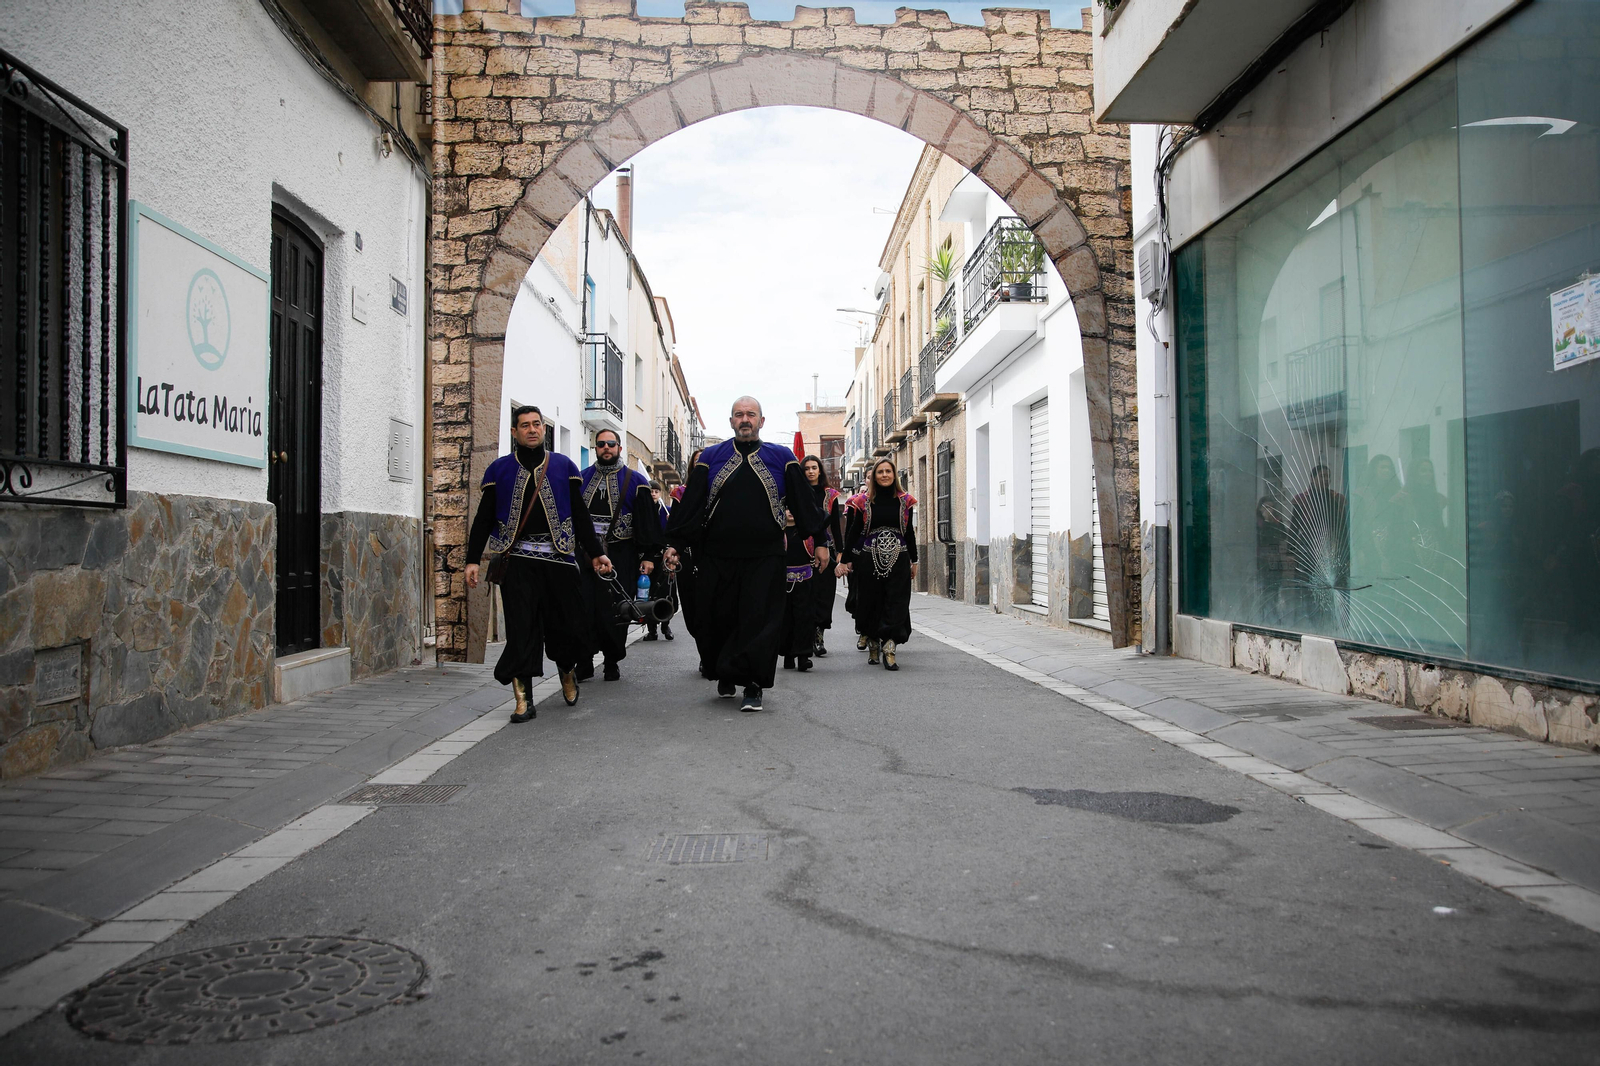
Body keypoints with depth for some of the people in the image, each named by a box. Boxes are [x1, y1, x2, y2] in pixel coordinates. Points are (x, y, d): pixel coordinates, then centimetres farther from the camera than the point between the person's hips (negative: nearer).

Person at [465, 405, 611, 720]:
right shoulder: (499, 469, 11)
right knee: (521, 629, -6)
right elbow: (483, 519, 10)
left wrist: (595, 553, 4)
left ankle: (567, 670, 30)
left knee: (571, 624, -1)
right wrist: (473, 560, 2)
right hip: (517, 559, -1)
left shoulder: (564, 466, 13)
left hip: (558, 557, 1)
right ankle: (523, 699, 0)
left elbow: (581, 514, 12)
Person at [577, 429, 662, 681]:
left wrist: (648, 556, -6)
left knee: (615, 611, 0)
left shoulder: (635, 481, 5)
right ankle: (584, 664, 4)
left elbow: (648, 521, 1)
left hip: (621, 556, -2)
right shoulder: (582, 479, 14)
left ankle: (612, 662, 14)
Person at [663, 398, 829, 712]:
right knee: (718, 618, 6)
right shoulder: (710, 458, 10)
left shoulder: (781, 458, 9)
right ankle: (725, 676, 27)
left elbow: (803, 501, 10)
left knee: (759, 621, -4)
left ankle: (753, 686, 3)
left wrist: (819, 540, 8)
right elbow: (690, 503, 7)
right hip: (717, 557, 1)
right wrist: (674, 543, 0)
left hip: (765, 557, -1)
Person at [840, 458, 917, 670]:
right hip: (869, 560, -1)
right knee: (870, 603, 4)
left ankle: (889, 649, -11)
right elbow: (852, 533, 2)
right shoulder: (862, 501, 2)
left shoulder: (905, 501, 7)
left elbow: (910, 532, 13)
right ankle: (873, 646, 18)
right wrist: (847, 561, -2)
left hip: (898, 560, 1)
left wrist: (914, 560, 13)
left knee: (896, 604, -8)